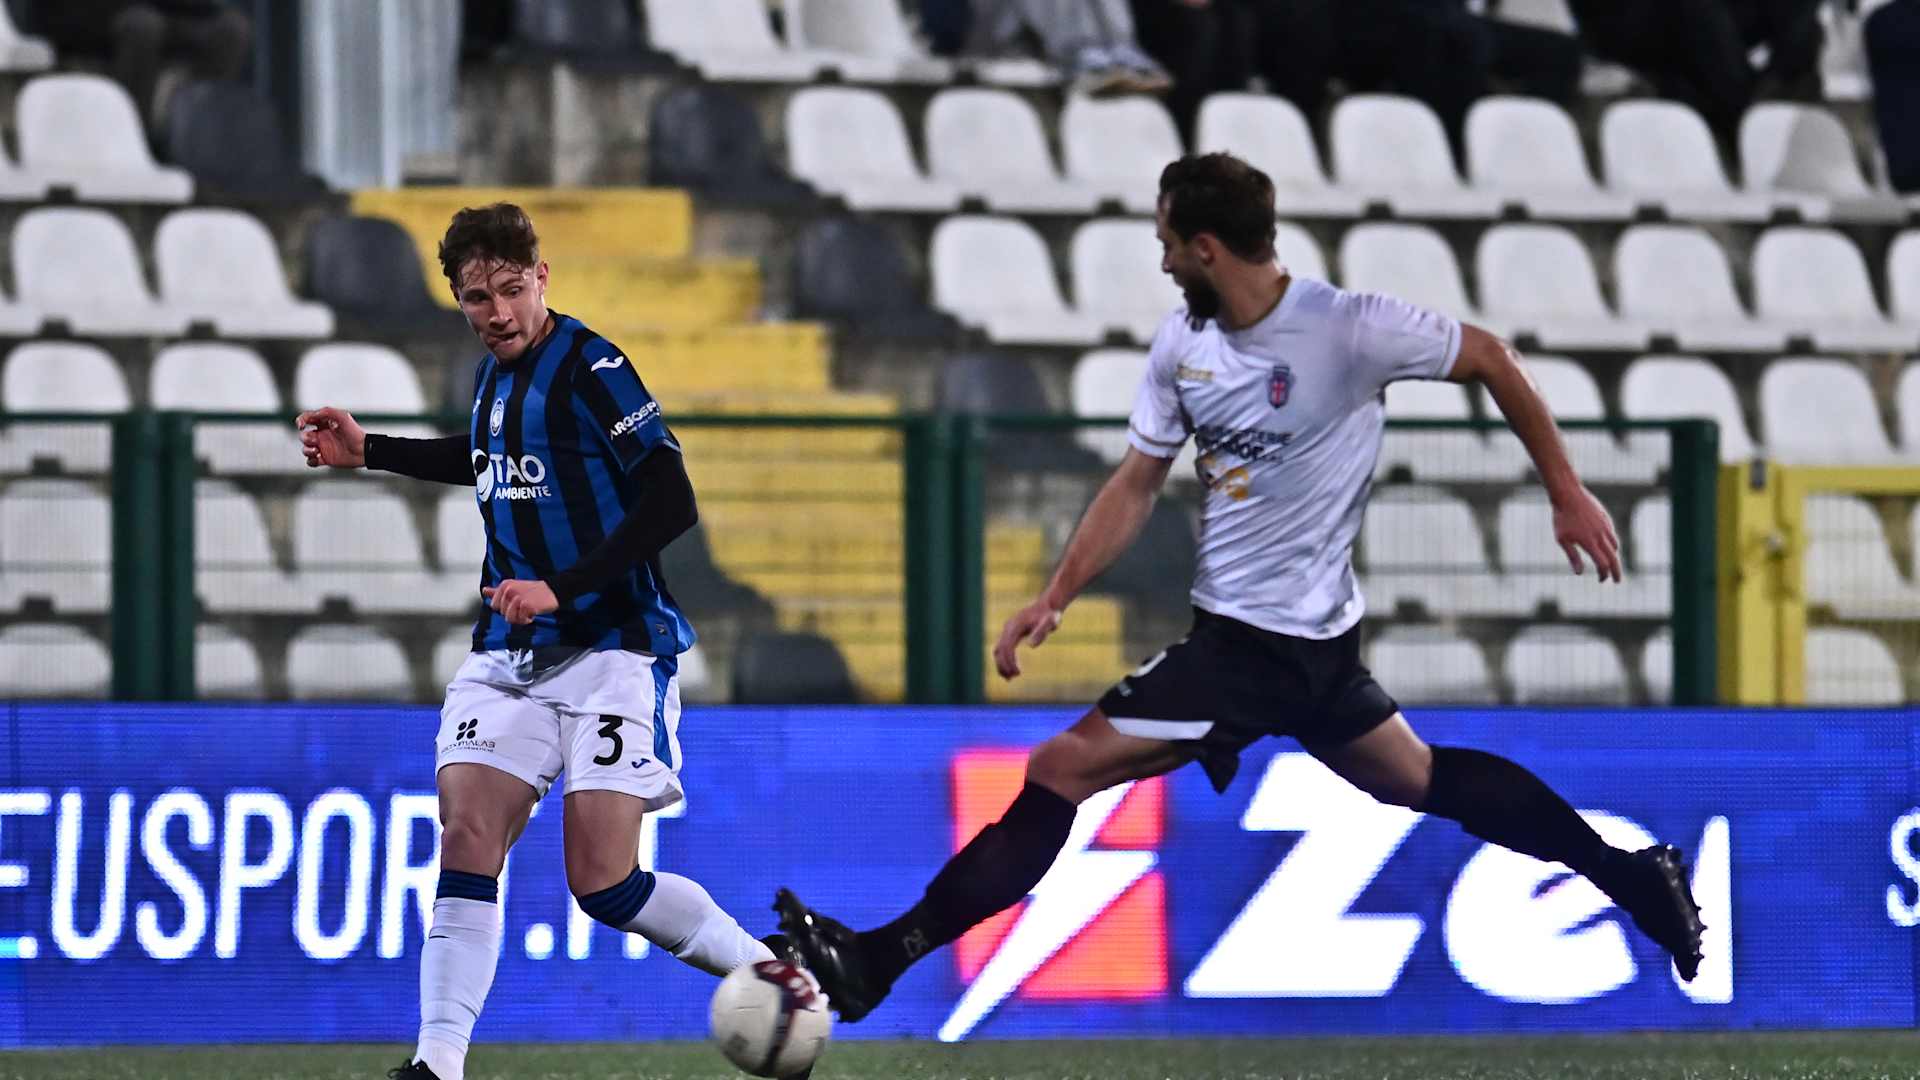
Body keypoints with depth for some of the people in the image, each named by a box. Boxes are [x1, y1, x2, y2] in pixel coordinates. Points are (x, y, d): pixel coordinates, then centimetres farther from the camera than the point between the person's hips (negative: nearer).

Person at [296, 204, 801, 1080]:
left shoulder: (590, 367, -13)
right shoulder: (495, 373, 11)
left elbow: (671, 503, -18)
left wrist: (560, 588, -23)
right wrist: (369, 453, 28)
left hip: (611, 652, -7)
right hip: (509, 655, 7)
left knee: (603, 885, -12)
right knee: (467, 836, -10)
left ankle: (771, 972, 9)